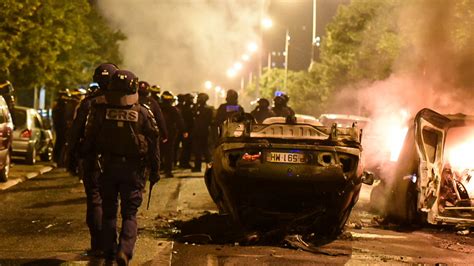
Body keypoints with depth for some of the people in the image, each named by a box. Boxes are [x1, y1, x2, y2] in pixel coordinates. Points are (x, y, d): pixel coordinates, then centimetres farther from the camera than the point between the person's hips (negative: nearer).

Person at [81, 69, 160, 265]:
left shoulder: (100, 111, -4)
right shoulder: (142, 113, -5)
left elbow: (89, 139, 1)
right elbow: (153, 144, -2)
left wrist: (87, 160, 14)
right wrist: (154, 170, 6)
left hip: (108, 167, 1)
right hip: (133, 169, -1)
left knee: (109, 211, 14)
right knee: (129, 213, 4)